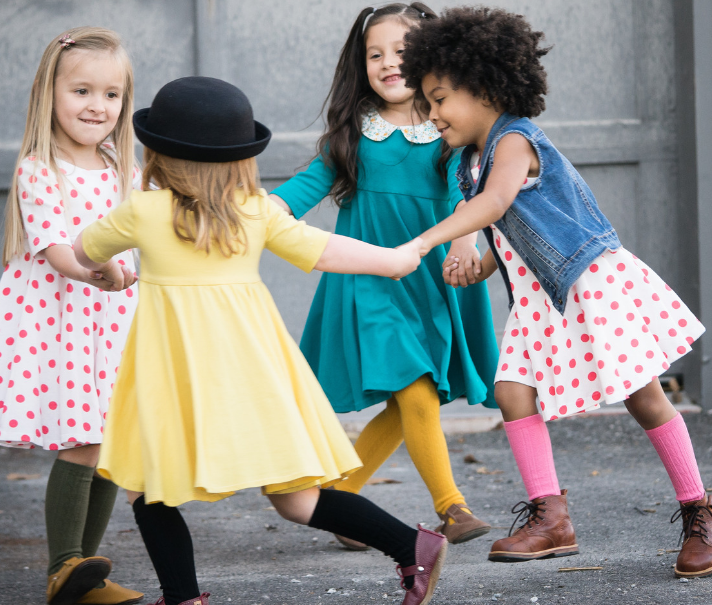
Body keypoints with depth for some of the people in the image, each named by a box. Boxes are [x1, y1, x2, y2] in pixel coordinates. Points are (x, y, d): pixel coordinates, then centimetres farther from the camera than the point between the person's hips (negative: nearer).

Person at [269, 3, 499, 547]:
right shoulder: (353, 130, 4)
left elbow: (463, 191, -10)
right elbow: (314, 180, 1)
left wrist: (463, 241, -29)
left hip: (431, 281, 2)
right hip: (371, 282, -2)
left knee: (403, 409, 4)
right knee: (416, 395, -13)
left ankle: (340, 493, 22)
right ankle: (450, 508, -4)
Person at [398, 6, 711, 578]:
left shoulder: (514, 141, -17)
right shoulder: (476, 159, 11)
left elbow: (496, 202, -36)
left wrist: (422, 243, -43)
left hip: (596, 279, -9)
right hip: (541, 297, 9)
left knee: (644, 397, -2)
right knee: (513, 391, -7)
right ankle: (550, 518, -7)